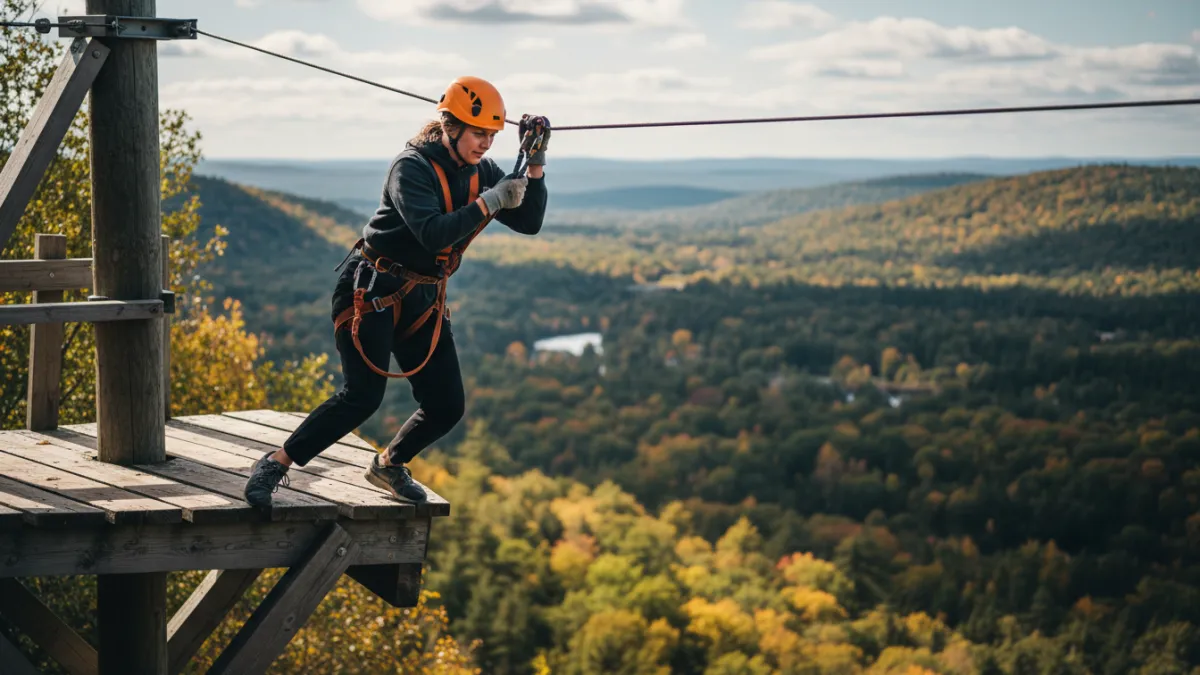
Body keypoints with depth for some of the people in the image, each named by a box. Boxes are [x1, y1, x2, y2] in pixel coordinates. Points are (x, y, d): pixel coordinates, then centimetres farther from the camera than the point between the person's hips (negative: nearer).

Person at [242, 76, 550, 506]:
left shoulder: (479, 172, 4)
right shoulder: (412, 167, -18)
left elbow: (529, 223, 2)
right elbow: (433, 233, -31)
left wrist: (536, 166, -10)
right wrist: (488, 202, -32)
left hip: (423, 299, 7)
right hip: (372, 291, -7)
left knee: (446, 407, 2)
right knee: (363, 396, -19)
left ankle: (389, 465, 28)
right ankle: (276, 463, -6)